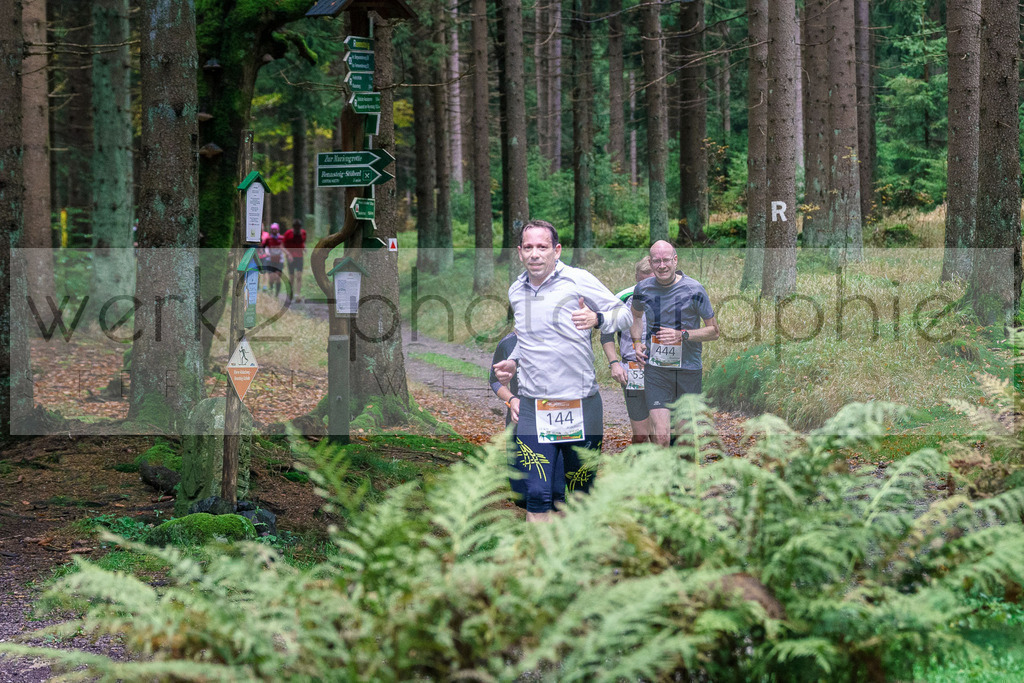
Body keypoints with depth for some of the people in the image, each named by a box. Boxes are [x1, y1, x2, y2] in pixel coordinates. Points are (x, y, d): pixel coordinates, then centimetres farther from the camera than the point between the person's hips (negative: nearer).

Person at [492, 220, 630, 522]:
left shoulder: (578, 280, -5)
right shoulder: (516, 291, 9)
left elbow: (623, 314, -1)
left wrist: (596, 319, -21)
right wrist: (513, 362, 9)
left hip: (581, 404, -2)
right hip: (533, 407, 2)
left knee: (575, 492, 8)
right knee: (538, 495, -8)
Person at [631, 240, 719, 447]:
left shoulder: (693, 290, -8)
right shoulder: (643, 289, 1)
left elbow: (714, 331, -3)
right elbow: (635, 315, 25)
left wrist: (682, 335, -18)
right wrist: (637, 342, 7)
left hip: (689, 368, -1)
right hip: (656, 368, 1)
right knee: (661, 436, -13)